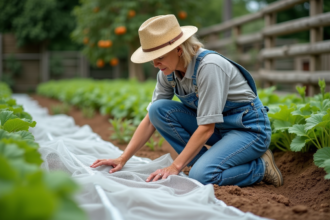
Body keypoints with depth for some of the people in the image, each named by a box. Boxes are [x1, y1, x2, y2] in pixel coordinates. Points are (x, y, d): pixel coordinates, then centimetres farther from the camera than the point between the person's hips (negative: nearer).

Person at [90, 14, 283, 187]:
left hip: (249, 129, -7)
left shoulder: (209, 66, -29)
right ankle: (207, 162, -4)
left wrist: (175, 168, -28)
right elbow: (150, 120, -1)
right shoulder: (168, 73, -6)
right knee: (159, 109, -13)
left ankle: (260, 166, -4)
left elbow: (206, 128, -29)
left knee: (201, 176, -31)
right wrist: (123, 159, -8)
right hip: (218, 127, 7)